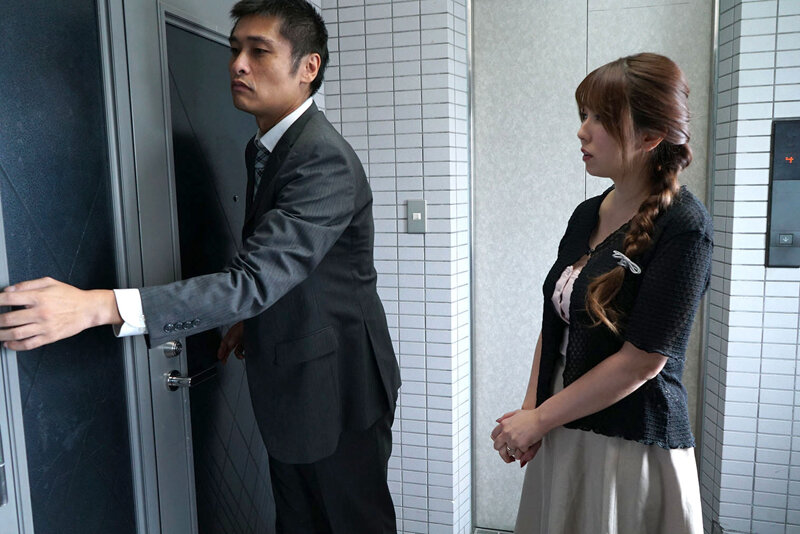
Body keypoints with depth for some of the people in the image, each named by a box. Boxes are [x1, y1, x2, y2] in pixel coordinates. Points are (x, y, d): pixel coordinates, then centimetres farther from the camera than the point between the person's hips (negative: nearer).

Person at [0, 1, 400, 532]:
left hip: (337, 388, -9)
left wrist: (99, 306, -38)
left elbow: (256, 277, -34)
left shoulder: (325, 159, -25)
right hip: (288, 385, 9)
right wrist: (256, 320, 11)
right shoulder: (265, 149, 8)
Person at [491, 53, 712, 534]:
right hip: (560, 437, 6)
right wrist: (530, 410, -3)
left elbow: (642, 361, -18)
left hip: (633, 445, -6)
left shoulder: (683, 229, -16)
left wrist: (537, 420, -13)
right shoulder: (587, 215, 5)